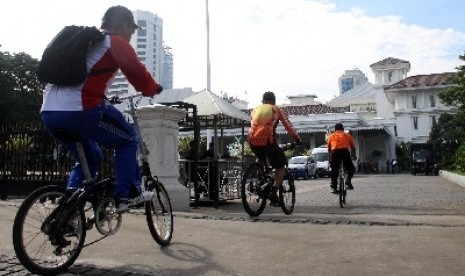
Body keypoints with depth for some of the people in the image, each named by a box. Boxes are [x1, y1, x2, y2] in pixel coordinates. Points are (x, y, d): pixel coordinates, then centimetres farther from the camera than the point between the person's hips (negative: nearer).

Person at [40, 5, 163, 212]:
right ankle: (127, 195, 8)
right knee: (128, 139, 12)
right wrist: (153, 89, 12)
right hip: (80, 110, -8)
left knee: (90, 158, 24)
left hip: (49, 112, 8)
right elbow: (136, 72, -7)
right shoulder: (116, 42, 3)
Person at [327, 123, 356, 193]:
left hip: (334, 152, 1)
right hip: (345, 152, -1)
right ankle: (348, 180, -9)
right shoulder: (347, 135, 22)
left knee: (334, 171, 11)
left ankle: (334, 188, 9)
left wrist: (330, 157, 34)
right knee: (351, 169, 16)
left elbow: (329, 148, 22)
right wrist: (353, 155, 36)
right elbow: (353, 147, 23)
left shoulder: (331, 136, 22)